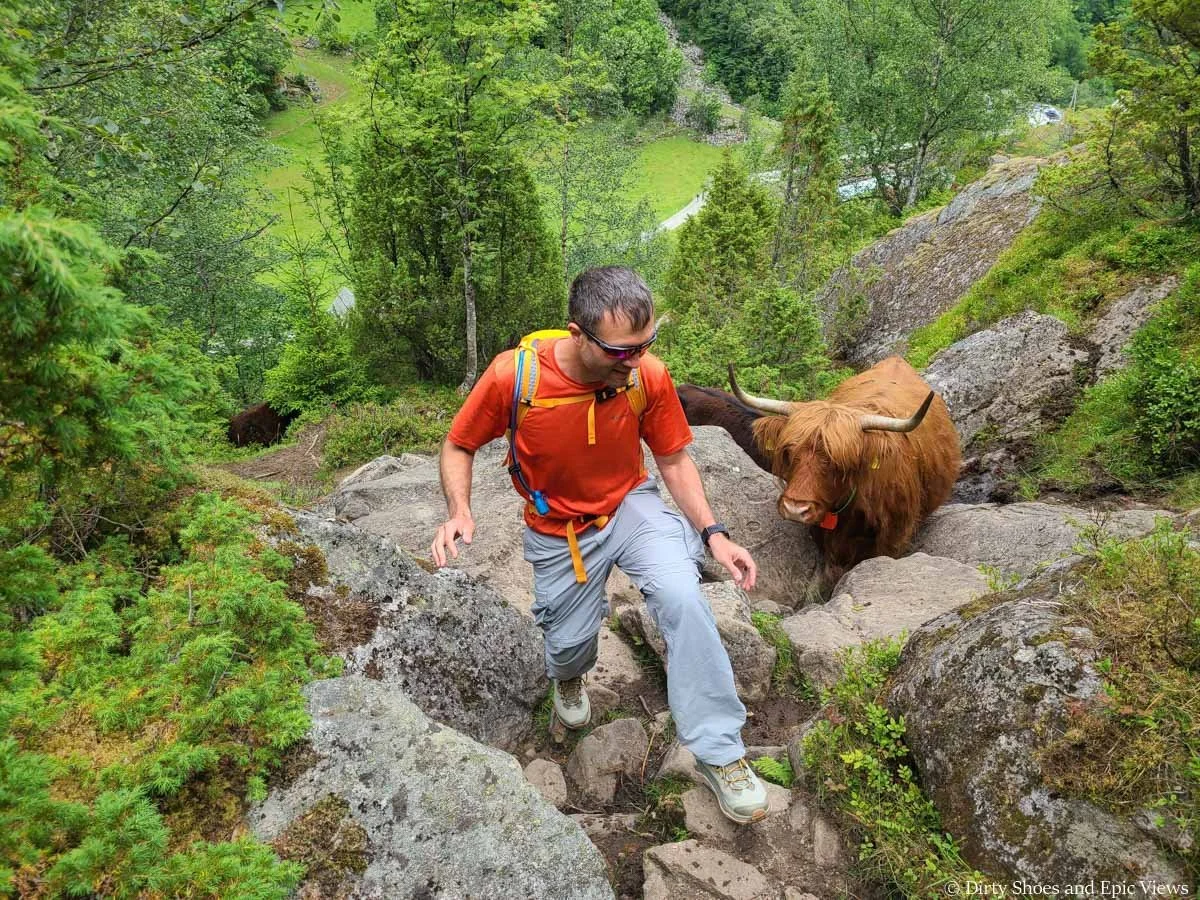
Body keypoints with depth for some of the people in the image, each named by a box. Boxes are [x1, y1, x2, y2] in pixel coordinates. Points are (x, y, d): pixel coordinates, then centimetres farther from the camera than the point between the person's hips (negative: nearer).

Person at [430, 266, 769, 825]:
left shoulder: (649, 375, -22)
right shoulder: (514, 376, -28)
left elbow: (674, 460, -7)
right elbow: (458, 446, -11)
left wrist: (713, 533, -18)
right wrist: (459, 513, -28)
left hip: (631, 505, 0)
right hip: (558, 531, 0)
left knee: (682, 598, -26)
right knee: (569, 642, 13)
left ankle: (720, 754, -11)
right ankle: (568, 676, 57)